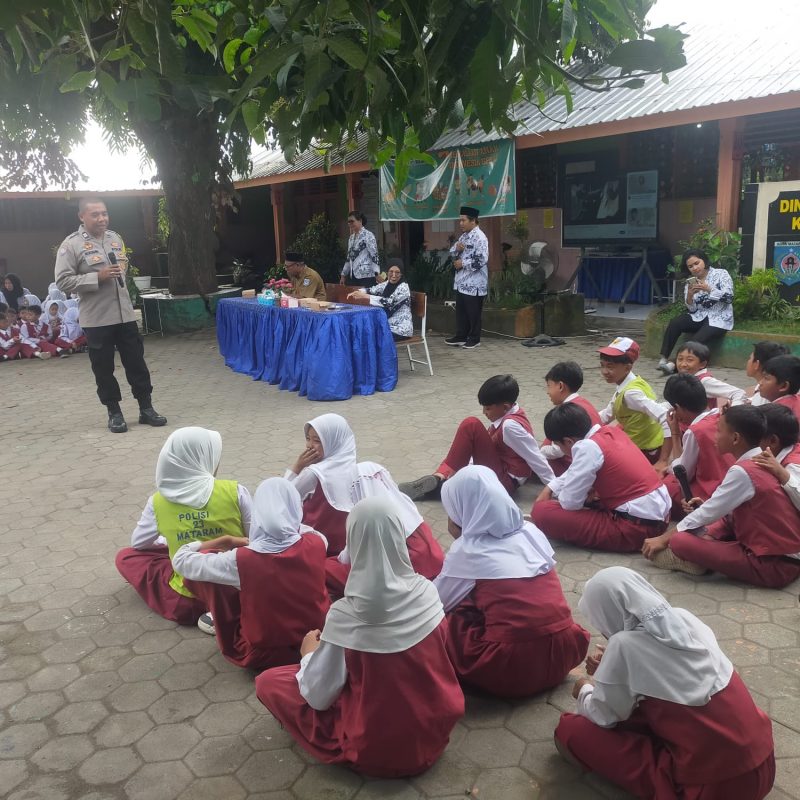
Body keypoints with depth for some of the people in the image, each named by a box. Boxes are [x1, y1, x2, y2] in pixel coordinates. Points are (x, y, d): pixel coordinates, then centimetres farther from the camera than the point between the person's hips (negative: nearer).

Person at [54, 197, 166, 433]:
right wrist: (98, 277, -19)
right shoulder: (71, 244, -8)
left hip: (125, 315, 5)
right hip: (97, 319, -5)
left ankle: (146, 408, 18)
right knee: (103, 368, 5)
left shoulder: (115, 238, 11)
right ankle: (114, 413, 17)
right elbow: (63, 281, -14)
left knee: (136, 362, 8)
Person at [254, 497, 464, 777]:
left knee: (268, 682, 5)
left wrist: (309, 653, 5)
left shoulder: (346, 615, -25)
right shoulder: (427, 592, -13)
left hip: (375, 750, -4)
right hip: (437, 730, 5)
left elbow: (319, 697, -15)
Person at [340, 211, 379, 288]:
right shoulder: (351, 237, 18)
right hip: (353, 276, 7)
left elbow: (374, 255, -12)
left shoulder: (368, 235, -6)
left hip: (366, 276, -7)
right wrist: (343, 275, 22)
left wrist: (377, 274, -20)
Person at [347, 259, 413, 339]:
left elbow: (390, 302, -28)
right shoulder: (387, 284, 6)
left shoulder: (403, 287, -16)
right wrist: (358, 292, -17)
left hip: (401, 328, -7)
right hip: (388, 324, 7)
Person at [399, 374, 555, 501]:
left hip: (503, 480, -10)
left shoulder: (510, 425, -22)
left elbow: (535, 457, -20)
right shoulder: (507, 414, 6)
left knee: (471, 425, -23)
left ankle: (440, 478, -20)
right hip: (498, 468, 10)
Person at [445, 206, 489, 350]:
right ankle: (461, 336, 24)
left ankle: (474, 338, 13)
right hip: (461, 281, 9)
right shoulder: (463, 236, 13)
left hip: (474, 283, -9)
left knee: (473, 312, 2)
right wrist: (456, 248, -5)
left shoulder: (479, 237, -15)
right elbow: (452, 253, 18)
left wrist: (463, 263, -17)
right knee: (461, 311, 15)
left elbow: (482, 260, -24)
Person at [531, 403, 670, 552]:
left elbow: (569, 502, -14)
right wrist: (548, 491, 19)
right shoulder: (611, 431, 8)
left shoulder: (587, 447, -17)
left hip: (636, 528, -9)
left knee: (542, 512, -13)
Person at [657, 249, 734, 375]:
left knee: (697, 340, -31)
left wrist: (708, 289, -21)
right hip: (699, 317, 4)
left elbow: (729, 297, -12)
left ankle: (674, 365, -27)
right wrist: (689, 295, -15)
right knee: (675, 323, -24)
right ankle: (663, 359, -28)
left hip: (718, 319, -4)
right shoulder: (690, 283, 9)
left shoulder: (721, 274, 0)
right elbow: (692, 309, 4)